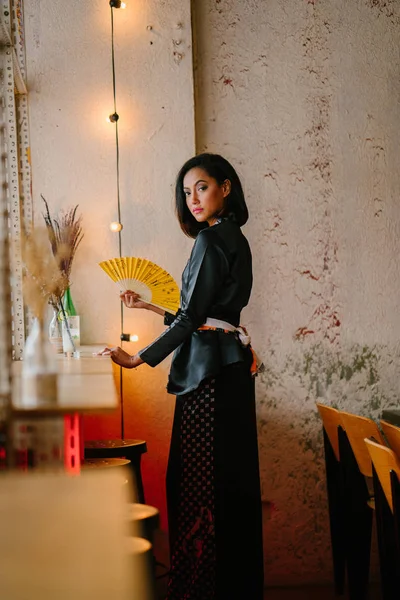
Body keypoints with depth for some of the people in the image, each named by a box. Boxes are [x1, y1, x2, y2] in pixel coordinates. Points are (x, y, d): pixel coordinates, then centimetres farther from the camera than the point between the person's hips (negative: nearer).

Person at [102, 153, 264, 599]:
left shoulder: (211, 240, -11)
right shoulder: (233, 239, 17)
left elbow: (192, 316, -16)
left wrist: (138, 359, -10)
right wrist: (150, 308, 26)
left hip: (210, 371, -10)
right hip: (230, 365, 10)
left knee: (200, 479, -5)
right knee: (229, 475, 13)